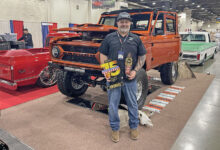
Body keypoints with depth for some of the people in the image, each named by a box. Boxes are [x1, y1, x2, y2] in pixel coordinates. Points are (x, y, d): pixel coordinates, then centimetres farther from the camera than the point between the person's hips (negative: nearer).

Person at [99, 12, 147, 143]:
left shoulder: (136, 39, 6)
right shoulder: (109, 38, 4)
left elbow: (142, 57, 7)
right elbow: (103, 56, 5)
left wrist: (135, 71, -6)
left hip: (130, 78, 1)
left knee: (132, 104, 13)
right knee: (113, 105, 8)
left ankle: (134, 127, 33)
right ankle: (115, 129, 27)